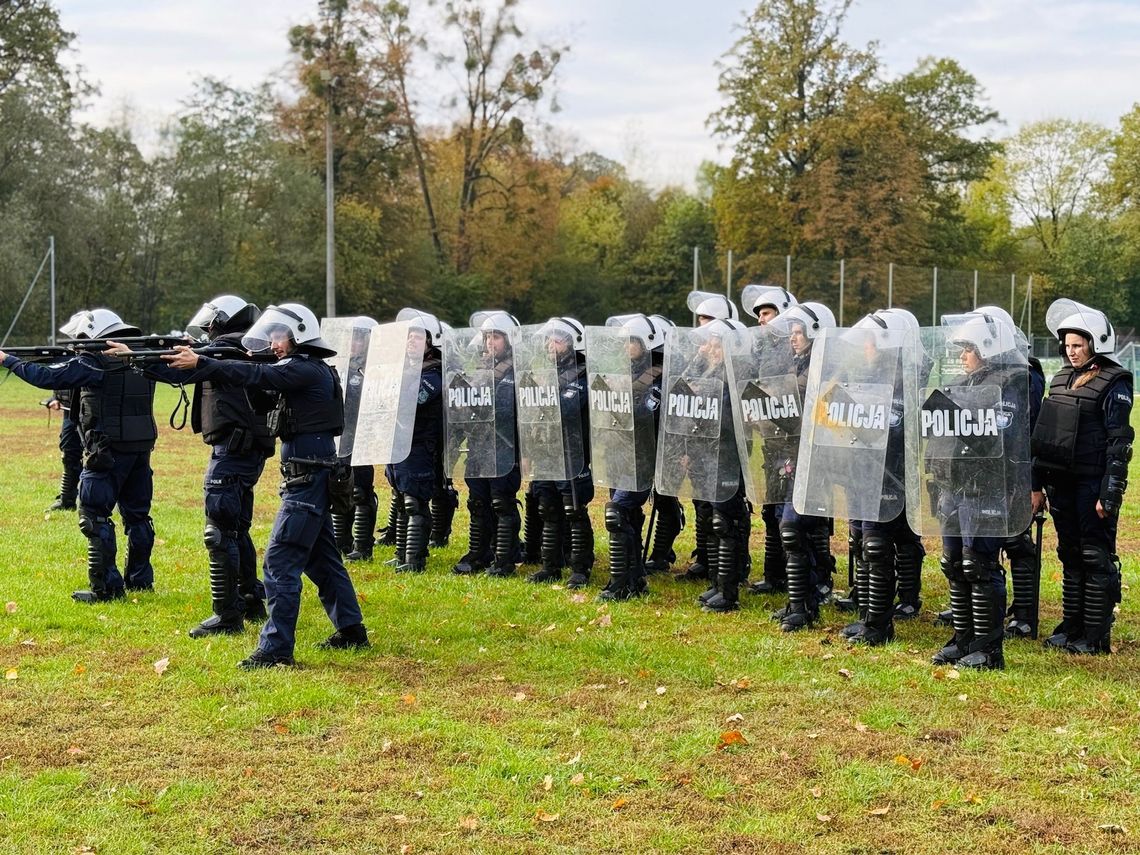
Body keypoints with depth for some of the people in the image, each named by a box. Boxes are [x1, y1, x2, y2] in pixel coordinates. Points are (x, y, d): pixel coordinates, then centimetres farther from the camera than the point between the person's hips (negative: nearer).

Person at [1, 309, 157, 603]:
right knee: (137, 515, 17)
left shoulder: (92, 364, -11)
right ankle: (139, 578, 25)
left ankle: (105, 587, -3)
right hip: (141, 449, 7)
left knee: (95, 518, -1)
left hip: (107, 453, -7)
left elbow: (46, 376, -10)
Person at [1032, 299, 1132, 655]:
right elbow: (1044, 433, 17)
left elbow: (1119, 443, -12)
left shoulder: (1113, 383, -9)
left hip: (1093, 483, -7)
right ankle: (1071, 628, 22)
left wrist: (1110, 494, -16)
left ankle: (1097, 637, 4)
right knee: (1070, 555, 13)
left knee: (1097, 557, -2)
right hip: (1062, 481, 7)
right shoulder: (1062, 378, 14)